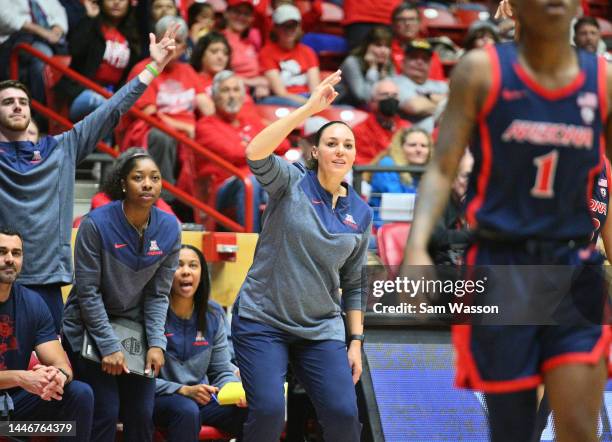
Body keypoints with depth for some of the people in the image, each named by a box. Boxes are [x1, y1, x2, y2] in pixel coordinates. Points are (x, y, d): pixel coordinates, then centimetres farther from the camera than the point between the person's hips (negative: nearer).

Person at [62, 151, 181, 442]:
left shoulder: (169, 229, -7)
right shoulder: (96, 224, -19)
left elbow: (158, 294, -2)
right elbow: (88, 292, -16)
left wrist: (157, 342, -13)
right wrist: (109, 347, -18)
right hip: (90, 329, -4)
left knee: (142, 415, 0)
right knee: (104, 414, -10)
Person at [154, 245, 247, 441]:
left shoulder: (213, 314, 6)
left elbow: (222, 369, 11)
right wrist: (183, 390, -24)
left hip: (200, 398, 4)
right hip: (161, 398, -4)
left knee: (251, 414, -23)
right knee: (187, 410, -38)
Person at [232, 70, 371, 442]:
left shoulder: (361, 214, 6)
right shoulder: (292, 183, -4)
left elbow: (353, 284, 13)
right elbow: (256, 154, -26)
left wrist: (356, 340, 7)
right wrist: (309, 109, -31)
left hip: (322, 330, 3)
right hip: (262, 320, -3)